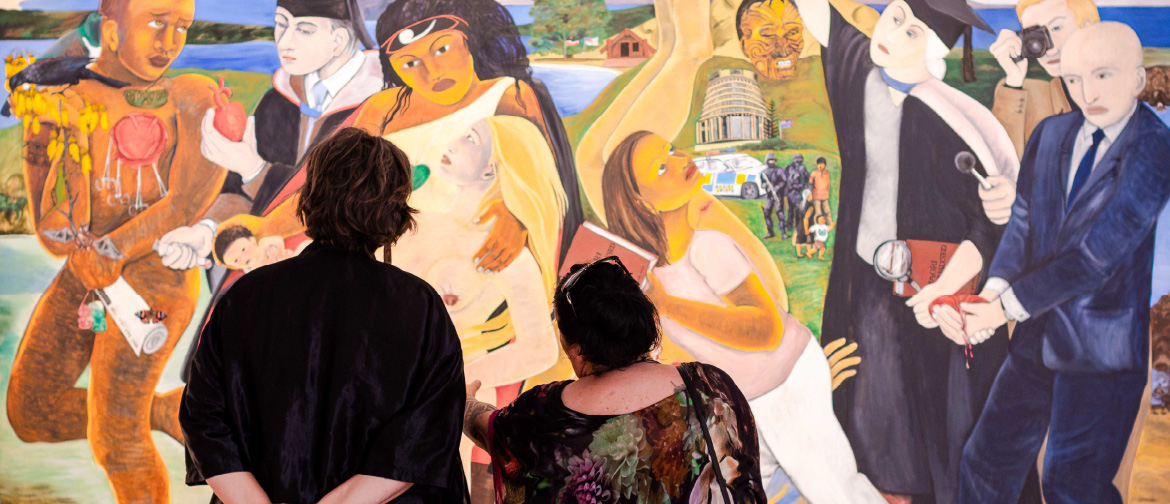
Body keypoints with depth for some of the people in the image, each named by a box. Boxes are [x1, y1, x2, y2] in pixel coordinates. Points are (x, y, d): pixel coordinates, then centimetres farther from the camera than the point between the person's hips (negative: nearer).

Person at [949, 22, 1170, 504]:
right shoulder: (1050, 134, 7)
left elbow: (1097, 254, -19)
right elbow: (1022, 223, 2)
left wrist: (1009, 307, -17)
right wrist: (994, 292, -16)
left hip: (1102, 346, -6)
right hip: (1039, 336, 6)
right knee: (986, 459, 14)